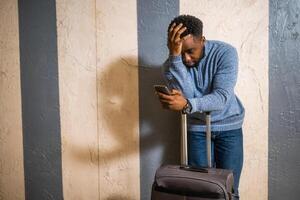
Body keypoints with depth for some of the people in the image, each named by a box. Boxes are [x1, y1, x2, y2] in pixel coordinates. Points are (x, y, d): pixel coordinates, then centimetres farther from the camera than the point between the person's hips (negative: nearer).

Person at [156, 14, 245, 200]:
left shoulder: (225, 52, -19)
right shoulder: (172, 64, -12)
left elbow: (222, 96, -28)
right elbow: (186, 94, -27)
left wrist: (187, 105, -45)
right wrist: (175, 55, -35)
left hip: (228, 126, -1)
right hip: (197, 128, 2)